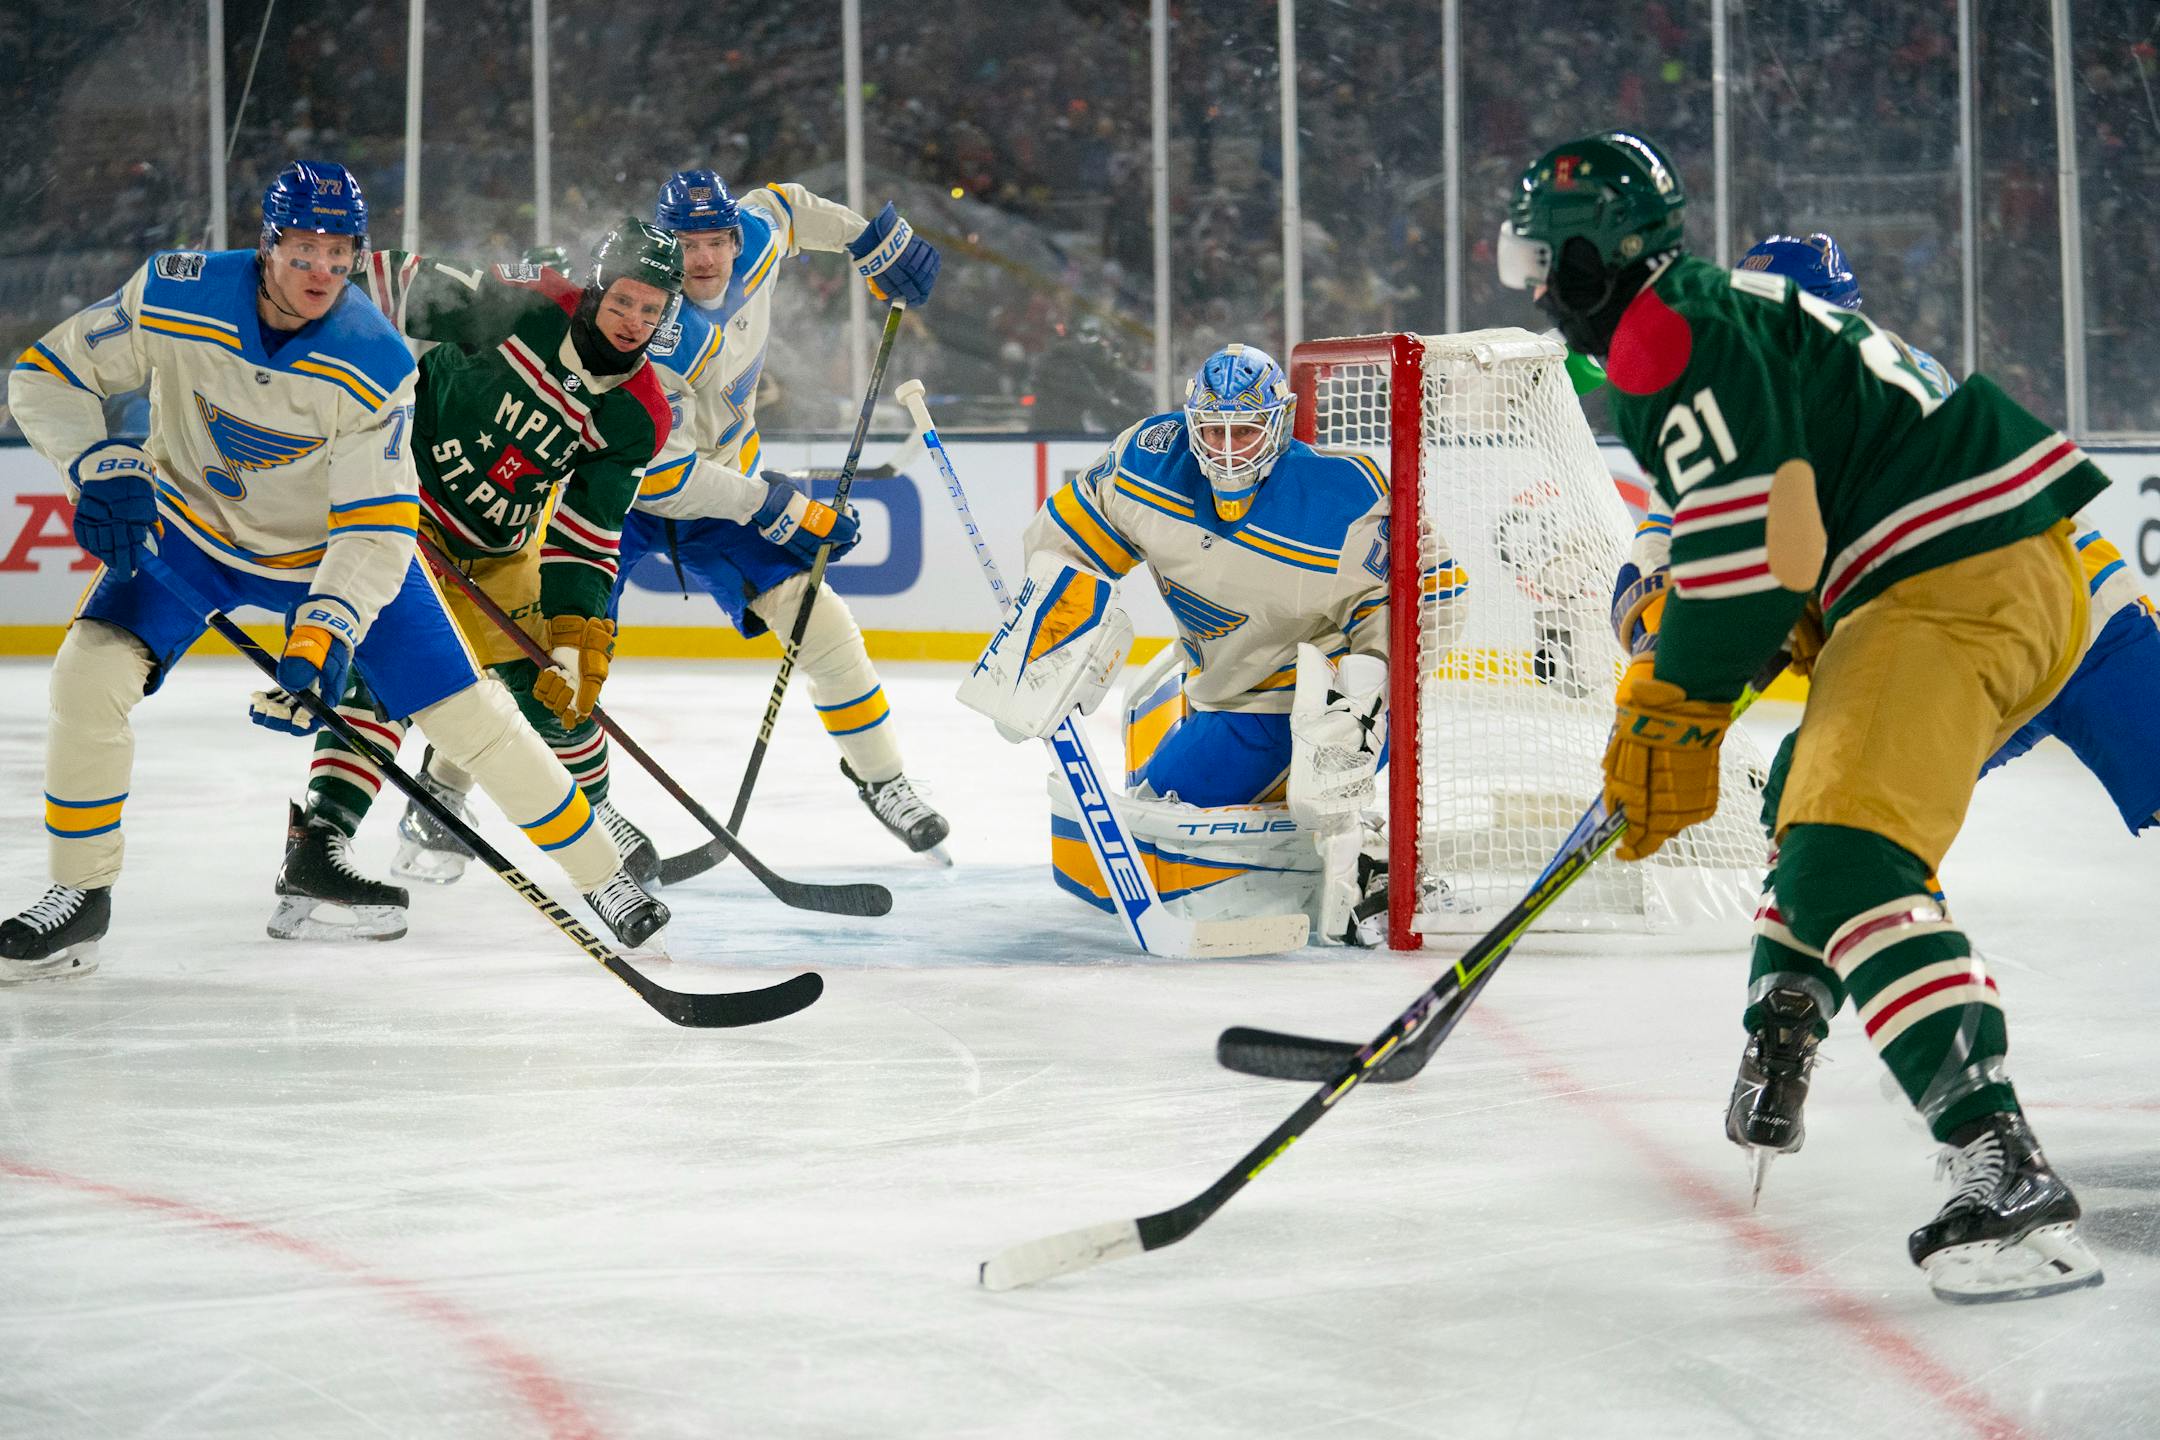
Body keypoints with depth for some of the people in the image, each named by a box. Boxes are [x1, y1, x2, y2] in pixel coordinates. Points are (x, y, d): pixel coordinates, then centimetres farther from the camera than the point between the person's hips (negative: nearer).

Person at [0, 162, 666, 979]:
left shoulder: (376, 367, -27)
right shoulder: (172, 297, -25)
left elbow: (376, 533, -26)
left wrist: (322, 638, -40)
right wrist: (101, 468, -29)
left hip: (332, 544, -1)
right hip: (191, 529, 1)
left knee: (466, 713, -6)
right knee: (92, 674, -20)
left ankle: (600, 877, 13)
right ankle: (80, 898, -2)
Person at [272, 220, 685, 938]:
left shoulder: (637, 417, -9)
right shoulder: (526, 304, -23)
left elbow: (582, 539, -8)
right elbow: (392, 285, -17)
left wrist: (579, 630, -20)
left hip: (498, 547, 6)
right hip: (400, 493, -6)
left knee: (551, 683, 9)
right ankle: (313, 852, -31)